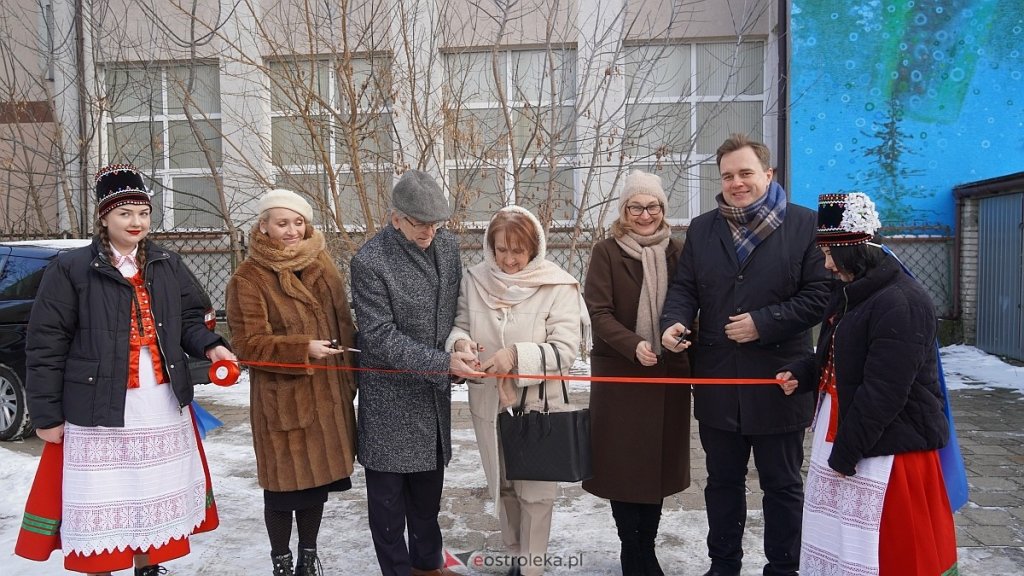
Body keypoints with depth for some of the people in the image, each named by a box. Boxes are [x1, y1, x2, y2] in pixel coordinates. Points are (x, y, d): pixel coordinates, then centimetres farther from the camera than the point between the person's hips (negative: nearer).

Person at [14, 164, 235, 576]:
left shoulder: (168, 265, 6)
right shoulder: (70, 269, -7)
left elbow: (189, 320, 12)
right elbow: (45, 346, -6)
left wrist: (210, 347, -11)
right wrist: (46, 415, -6)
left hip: (162, 405, 5)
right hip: (100, 408, -4)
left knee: (155, 492, 17)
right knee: (102, 500, 5)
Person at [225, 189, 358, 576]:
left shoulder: (320, 263, 8)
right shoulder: (248, 278, -9)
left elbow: (342, 323, 13)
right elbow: (249, 343, -14)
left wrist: (349, 376, 10)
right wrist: (303, 349, -23)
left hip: (327, 392, 5)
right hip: (281, 398, -5)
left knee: (319, 476, 15)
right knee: (284, 483, 4)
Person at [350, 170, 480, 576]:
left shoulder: (447, 244, -1)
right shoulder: (369, 262, -19)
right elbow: (381, 336, -19)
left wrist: (460, 348, -1)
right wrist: (443, 362, -24)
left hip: (434, 389, 6)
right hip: (390, 393, -6)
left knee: (429, 480, 19)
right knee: (388, 488, 6)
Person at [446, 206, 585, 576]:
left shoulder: (557, 286, -13)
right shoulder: (475, 280, -3)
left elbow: (565, 349, -16)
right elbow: (459, 325, 4)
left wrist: (516, 355, -28)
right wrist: (460, 342, -19)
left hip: (538, 403, -4)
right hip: (488, 401, 4)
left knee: (535, 490, 9)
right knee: (502, 486, 20)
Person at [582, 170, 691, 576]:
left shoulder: (676, 252, 6)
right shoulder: (606, 253, -3)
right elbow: (598, 312, -10)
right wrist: (634, 346, -25)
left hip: (669, 373, 3)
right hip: (619, 373, -3)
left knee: (659, 460, 9)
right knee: (623, 462, 2)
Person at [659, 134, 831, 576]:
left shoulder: (805, 225, -3)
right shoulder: (701, 229, 9)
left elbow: (819, 294, -8)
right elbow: (684, 288, 6)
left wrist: (764, 323, -17)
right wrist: (674, 322, -14)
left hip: (777, 383, -3)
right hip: (717, 382, 4)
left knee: (782, 486, 12)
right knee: (723, 482, 16)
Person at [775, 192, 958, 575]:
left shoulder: (901, 304, -22)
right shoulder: (850, 292, 9)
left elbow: (883, 393, -24)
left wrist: (846, 451, -18)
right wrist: (801, 374, 2)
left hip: (887, 448, -9)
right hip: (840, 432, 9)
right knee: (835, 536, 18)